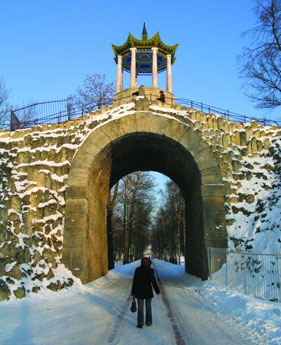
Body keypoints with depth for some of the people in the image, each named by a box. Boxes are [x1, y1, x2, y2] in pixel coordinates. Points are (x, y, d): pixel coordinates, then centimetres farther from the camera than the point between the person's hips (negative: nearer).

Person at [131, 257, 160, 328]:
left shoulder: (137, 270, -4)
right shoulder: (150, 270, -11)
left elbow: (134, 282, -2)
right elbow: (153, 282, -12)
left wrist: (133, 293, 5)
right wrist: (157, 291, -2)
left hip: (139, 291, 1)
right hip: (148, 291, -1)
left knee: (140, 308, 7)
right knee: (148, 307, 15)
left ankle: (140, 323, -3)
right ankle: (148, 322, 25)